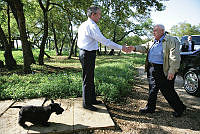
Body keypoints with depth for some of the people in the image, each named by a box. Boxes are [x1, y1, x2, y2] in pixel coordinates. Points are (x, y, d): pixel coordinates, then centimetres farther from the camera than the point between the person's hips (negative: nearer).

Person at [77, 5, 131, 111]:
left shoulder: (83, 25, 13)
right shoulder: (92, 26, -17)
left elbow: (79, 41, 19)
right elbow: (104, 41, -21)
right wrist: (121, 48, -17)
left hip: (83, 53, 10)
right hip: (88, 55, -10)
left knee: (90, 79, 17)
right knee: (87, 80, -1)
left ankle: (92, 99, 30)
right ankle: (86, 104, 13)